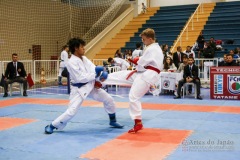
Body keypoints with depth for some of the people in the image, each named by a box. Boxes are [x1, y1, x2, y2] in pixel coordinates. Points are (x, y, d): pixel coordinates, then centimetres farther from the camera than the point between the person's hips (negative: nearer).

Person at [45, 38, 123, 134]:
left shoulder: (84, 58, 3)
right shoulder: (71, 62, -22)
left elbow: (93, 68, 0)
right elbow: (80, 78, -27)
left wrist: (100, 76, -21)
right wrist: (95, 74, -24)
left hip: (90, 86, 8)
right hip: (79, 89, -8)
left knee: (108, 99, 13)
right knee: (71, 111, -15)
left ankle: (113, 121, 32)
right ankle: (51, 126, 4)